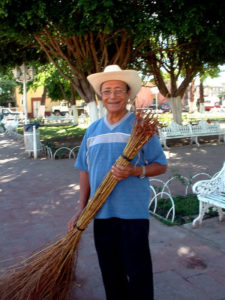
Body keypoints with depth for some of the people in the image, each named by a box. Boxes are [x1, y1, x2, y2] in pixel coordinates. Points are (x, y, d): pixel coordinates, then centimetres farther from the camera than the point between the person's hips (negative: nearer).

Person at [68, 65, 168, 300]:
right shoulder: (93, 130, 9)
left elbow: (161, 165, -3)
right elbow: (85, 171, 13)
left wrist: (135, 171, -22)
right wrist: (82, 208, 8)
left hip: (133, 212, -4)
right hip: (101, 212, 4)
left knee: (138, 272, 5)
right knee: (110, 272, 17)